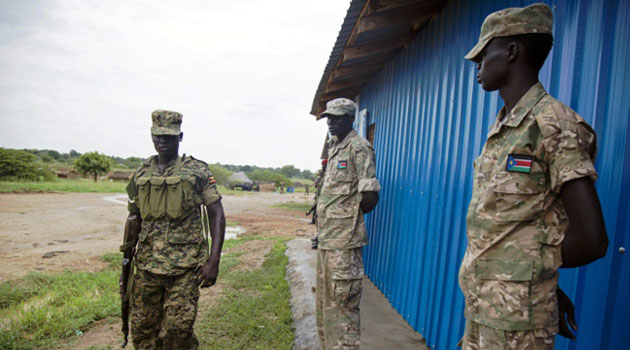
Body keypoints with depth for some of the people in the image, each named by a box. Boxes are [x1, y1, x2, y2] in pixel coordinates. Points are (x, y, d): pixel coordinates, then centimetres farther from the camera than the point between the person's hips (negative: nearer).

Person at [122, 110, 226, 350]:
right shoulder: (141, 175, 9)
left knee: (177, 330, -2)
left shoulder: (197, 171, -4)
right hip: (147, 264, 4)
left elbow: (216, 215, -5)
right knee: (143, 330, 12)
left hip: (186, 265, -4)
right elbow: (133, 220, 15)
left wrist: (213, 261, -12)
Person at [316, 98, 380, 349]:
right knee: (324, 304, 19)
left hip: (344, 242, -10)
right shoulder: (334, 148, 17)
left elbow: (370, 198, -18)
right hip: (326, 239, 10)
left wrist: (350, 216, -1)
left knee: (341, 306, -2)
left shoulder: (359, 147, -11)